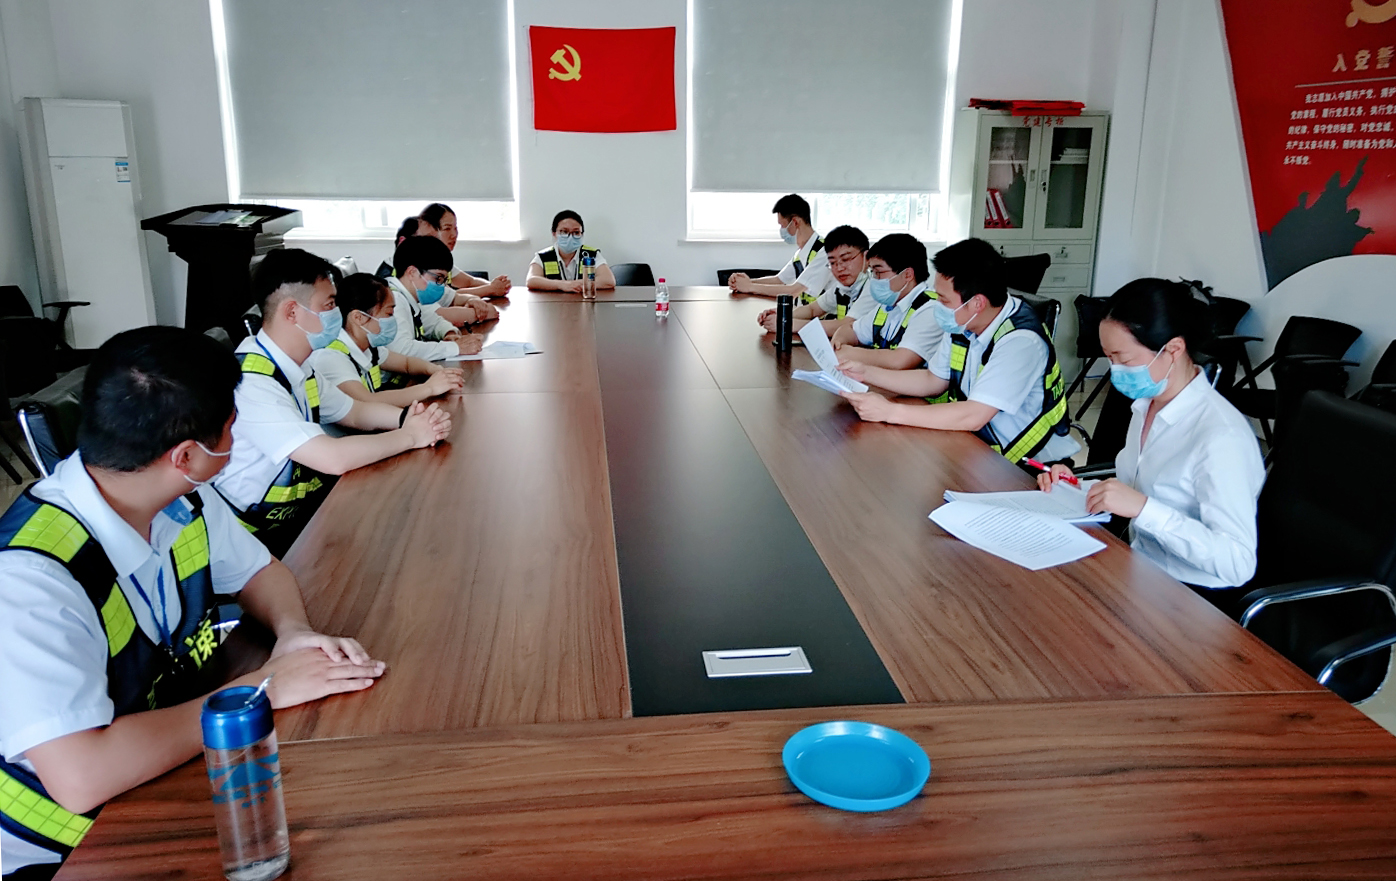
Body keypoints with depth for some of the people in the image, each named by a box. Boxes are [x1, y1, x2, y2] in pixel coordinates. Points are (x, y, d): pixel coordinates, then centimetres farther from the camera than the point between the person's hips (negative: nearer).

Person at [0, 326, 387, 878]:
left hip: (183, 765, 7)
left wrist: (292, 630, -13)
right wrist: (265, 688, -27)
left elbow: (260, 571, 9)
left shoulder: (185, 502, -8)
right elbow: (81, 776, -35)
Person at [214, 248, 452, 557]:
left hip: (308, 503, 8)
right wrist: (411, 435, -17)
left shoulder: (298, 366, 3)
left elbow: (354, 410, 17)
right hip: (270, 536, -8)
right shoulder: (251, 382, -25)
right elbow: (333, 458, -31)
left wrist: (407, 416, -4)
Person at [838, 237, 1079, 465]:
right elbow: (933, 381, 12)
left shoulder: (1021, 341, -26)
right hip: (982, 447, 7)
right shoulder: (963, 324, -2)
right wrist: (866, 373, 2)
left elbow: (973, 417, -32)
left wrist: (890, 411, -30)